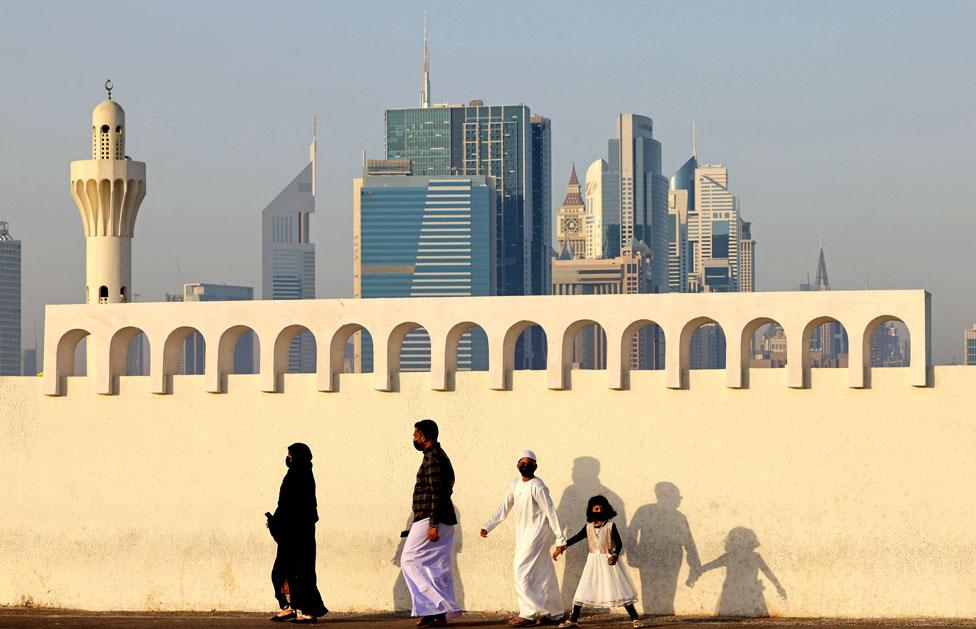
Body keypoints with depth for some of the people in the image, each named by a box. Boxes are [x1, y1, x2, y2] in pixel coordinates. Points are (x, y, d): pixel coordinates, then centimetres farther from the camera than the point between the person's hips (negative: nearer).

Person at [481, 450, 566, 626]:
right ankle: (553, 612, 19)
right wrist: (487, 527, 4)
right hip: (522, 534, 7)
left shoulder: (537, 486, -14)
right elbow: (503, 508, 13)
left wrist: (560, 538, -15)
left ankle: (528, 613, -11)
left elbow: (551, 512, -14)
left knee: (523, 572, -13)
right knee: (542, 574, 12)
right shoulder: (515, 485, 8)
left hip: (536, 533, -7)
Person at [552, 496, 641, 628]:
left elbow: (619, 543, -9)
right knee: (583, 590, 3)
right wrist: (563, 546, -5)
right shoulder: (588, 527, 5)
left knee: (621, 590, -3)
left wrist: (615, 555, -28)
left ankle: (635, 618, 1)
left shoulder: (610, 526, -6)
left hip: (608, 562, -4)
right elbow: (576, 538, 6)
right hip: (593, 562, 4)